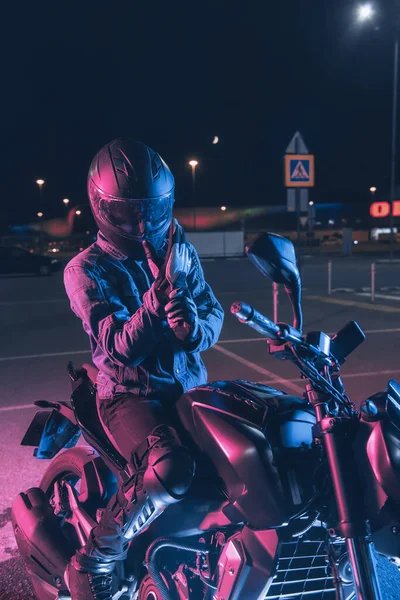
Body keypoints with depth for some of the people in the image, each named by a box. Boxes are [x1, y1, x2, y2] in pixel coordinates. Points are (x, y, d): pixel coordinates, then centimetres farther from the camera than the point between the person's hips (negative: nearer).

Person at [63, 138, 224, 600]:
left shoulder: (178, 249, 6)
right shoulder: (85, 271, -9)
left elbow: (212, 308, 5)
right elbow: (120, 348, -18)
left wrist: (197, 328, -19)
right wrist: (160, 291, -31)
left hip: (189, 385, 6)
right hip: (130, 396, -5)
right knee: (171, 470, -31)